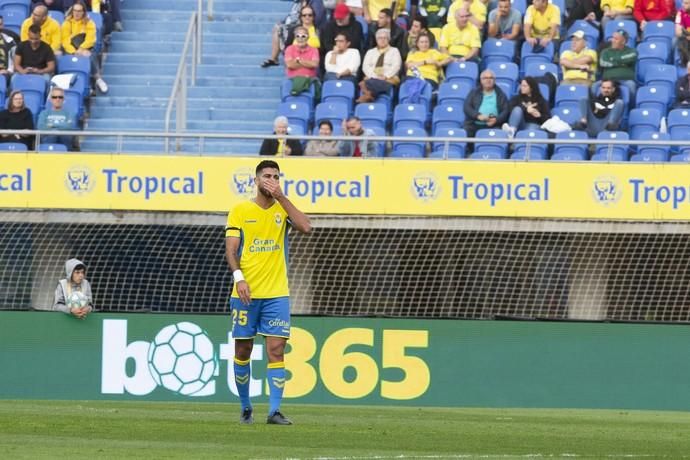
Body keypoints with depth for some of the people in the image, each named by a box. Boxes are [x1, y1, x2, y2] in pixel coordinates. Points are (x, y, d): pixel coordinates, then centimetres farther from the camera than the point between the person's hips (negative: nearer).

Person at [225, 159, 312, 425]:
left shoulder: (283, 209, 7)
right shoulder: (240, 211, 3)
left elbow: (305, 227, -12)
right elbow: (231, 248, -3)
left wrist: (281, 197, -10)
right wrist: (238, 277, -18)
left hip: (277, 293, 1)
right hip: (245, 292, -1)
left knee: (276, 349, -8)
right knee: (243, 350, 6)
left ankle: (274, 410, -10)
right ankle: (245, 407, 20)